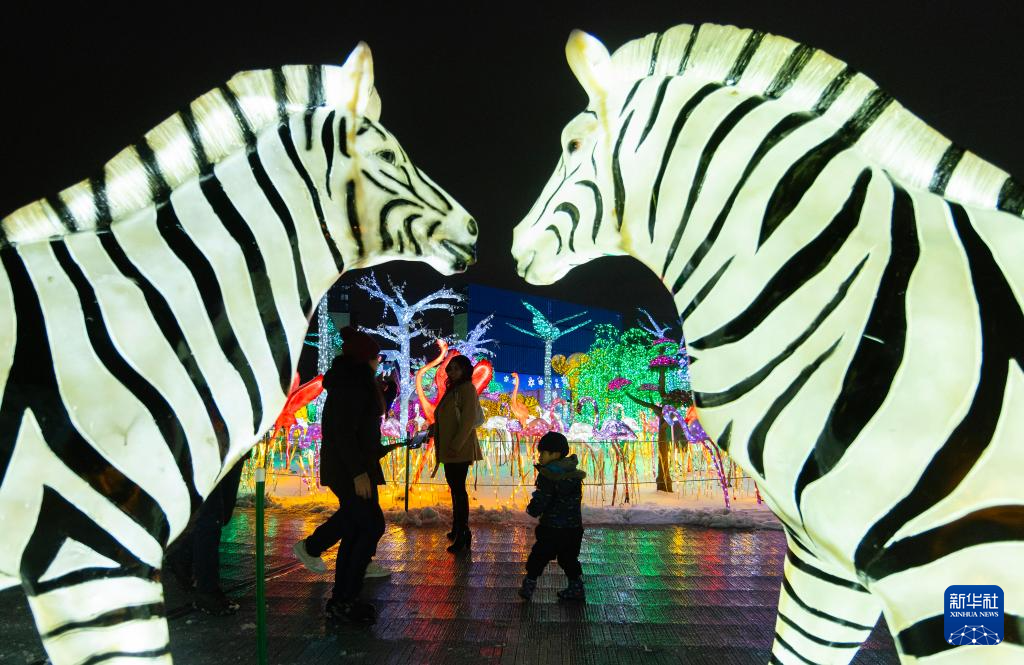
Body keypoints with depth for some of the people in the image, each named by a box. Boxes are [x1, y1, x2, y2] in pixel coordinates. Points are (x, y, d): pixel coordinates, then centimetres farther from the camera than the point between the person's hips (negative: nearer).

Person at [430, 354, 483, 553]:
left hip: (460, 450, -9)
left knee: (459, 490, -9)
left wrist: (456, 445, -22)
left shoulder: (467, 388, -10)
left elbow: (468, 420, -19)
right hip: (450, 450, 9)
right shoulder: (453, 390, 18)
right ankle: (457, 529, 27)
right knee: (455, 489, 16)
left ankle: (463, 536, -6)